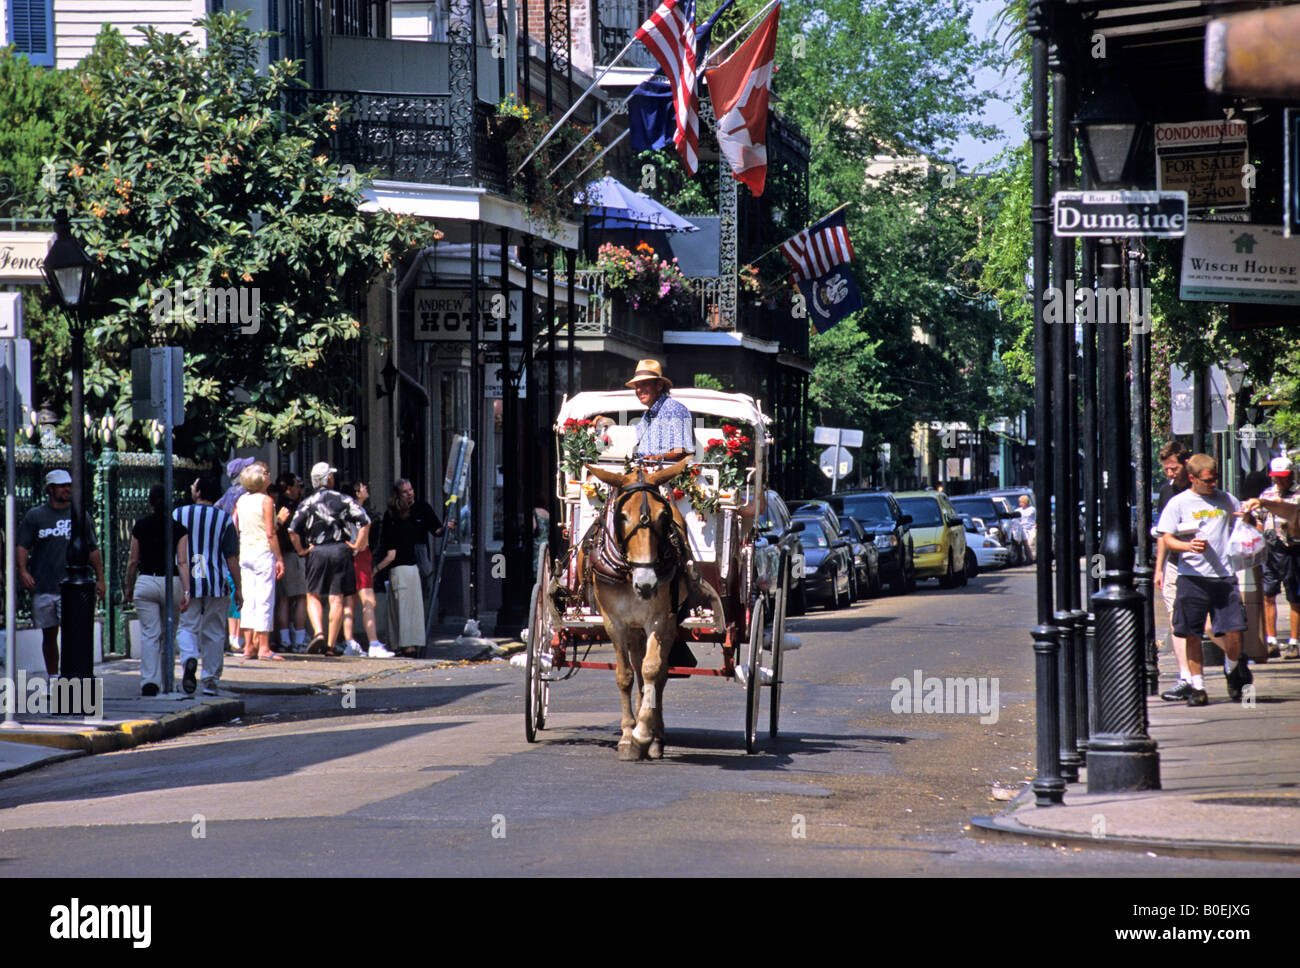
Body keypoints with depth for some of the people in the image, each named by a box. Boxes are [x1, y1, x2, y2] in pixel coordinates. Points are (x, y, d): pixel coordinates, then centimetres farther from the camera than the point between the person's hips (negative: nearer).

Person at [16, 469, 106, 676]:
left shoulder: (81, 516, 11)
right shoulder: (35, 516, 7)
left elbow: (93, 549, 15)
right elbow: (22, 546, 1)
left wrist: (100, 579, 10)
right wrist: (23, 570, -16)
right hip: (42, 587, 1)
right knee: (49, 635, 8)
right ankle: (52, 677, 19)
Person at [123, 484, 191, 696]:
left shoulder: (140, 526, 1)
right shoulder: (179, 528, -1)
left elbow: (133, 561, 5)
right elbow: (182, 562, -9)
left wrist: (129, 588, 16)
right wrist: (187, 591, -13)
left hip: (146, 582, 0)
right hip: (172, 583, 0)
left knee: (149, 635, -1)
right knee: (168, 634, 17)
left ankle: (150, 681, -11)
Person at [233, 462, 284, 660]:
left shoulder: (241, 500, 8)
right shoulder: (265, 501, -10)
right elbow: (270, 533, -13)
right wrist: (279, 559, -10)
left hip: (244, 552, 6)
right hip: (263, 552, -6)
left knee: (248, 601, 8)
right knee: (265, 600, -3)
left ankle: (249, 646, 7)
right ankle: (263, 647, -5)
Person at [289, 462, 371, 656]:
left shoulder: (307, 504, 3)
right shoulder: (344, 500, 3)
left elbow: (293, 531, -7)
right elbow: (365, 522, -7)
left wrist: (301, 551, 5)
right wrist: (357, 545, 0)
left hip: (317, 552, 0)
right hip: (340, 551, 0)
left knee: (313, 596, 11)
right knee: (336, 599, 4)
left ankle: (318, 632, -11)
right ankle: (331, 644, 3)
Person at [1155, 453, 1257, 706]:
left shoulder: (1225, 499, 12)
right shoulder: (1179, 503, 3)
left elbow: (1250, 525, 24)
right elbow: (1166, 539, -1)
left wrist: (1247, 516, 0)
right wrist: (1188, 546, -20)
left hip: (1224, 576, 2)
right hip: (1192, 577, -2)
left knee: (1233, 632, -6)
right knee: (1192, 635, 0)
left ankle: (1234, 670, 23)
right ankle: (1197, 686, 10)